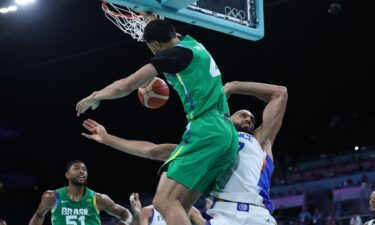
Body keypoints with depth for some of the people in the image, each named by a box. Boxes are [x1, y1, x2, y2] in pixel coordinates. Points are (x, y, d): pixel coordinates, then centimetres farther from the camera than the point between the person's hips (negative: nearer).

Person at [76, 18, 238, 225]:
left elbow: (125, 86, -5)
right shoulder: (194, 45, 23)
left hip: (205, 129, -10)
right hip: (224, 131, 10)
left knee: (165, 202, -20)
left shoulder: (172, 53, -2)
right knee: (178, 207, 6)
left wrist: (94, 97, 13)